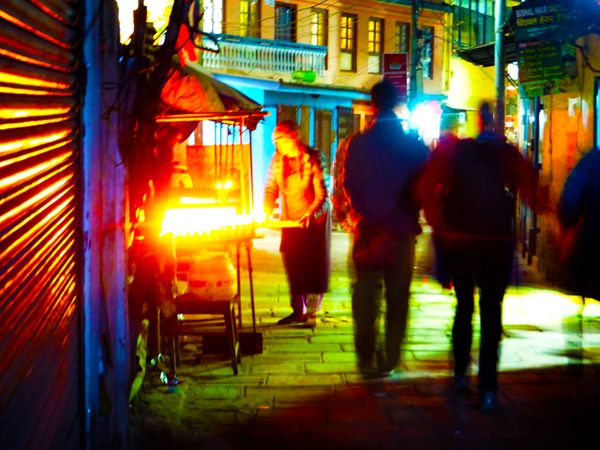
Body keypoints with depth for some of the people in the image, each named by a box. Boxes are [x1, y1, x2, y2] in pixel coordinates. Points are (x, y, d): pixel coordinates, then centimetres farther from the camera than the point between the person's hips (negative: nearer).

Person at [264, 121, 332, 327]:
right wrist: (266, 213, -10)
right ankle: (297, 310, 20)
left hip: (315, 220, -5)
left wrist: (310, 214, -34)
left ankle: (310, 313, 5)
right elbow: (271, 188, 5)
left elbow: (322, 194, -18)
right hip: (290, 220, 5)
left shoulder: (313, 159, -15)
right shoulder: (278, 159, 0)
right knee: (292, 266, 7)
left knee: (314, 266, -1)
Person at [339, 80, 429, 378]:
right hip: (402, 230, 0)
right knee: (397, 297, 10)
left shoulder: (358, 143, -6)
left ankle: (366, 359, 7)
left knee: (365, 296, 8)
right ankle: (390, 360, 13)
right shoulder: (414, 145, -5)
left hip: (368, 229, 0)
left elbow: (347, 184, -2)